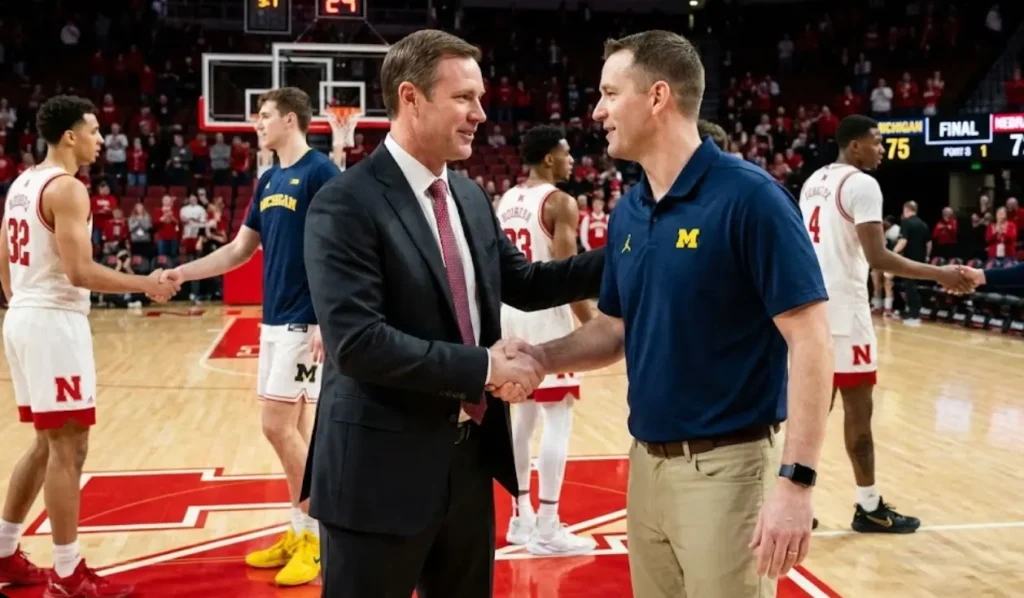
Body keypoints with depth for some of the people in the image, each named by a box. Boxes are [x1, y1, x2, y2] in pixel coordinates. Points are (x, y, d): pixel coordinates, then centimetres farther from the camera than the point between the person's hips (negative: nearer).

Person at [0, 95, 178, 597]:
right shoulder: (67, 188, -14)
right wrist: (145, 285, -13)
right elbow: (79, 271, -21)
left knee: (47, 444, 18)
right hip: (54, 321, -10)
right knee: (68, 448, -4)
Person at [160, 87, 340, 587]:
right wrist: (181, 273, 10)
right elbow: (239, 250, 19)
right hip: (274, 320, 8)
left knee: (280, 426, -8)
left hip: (305, 321, -8)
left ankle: (317, 539, 4)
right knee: (294, 428, 11)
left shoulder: (320, 172, -11)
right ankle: (299, 532, 21)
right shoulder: (268, 180, 15)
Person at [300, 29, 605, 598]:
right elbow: (357, 342, -25)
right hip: (384, 467, -7)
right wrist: (482, 367, -21)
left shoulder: (471, 196, 8)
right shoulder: (347, 204, -18)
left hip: (470, 459, 8)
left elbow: (524, 282, 13)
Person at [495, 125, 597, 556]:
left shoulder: (505, 201, 12)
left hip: (511, 311, 8)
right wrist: (592, 323, -13)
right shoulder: (559, 202, -12)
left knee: (522, 414, 14)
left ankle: (521, 517, 21)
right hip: (546, 313, -8)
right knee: (557, 420, -3)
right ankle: (547, 528, -1)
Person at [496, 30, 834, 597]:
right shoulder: (627, 212, 6)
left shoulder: (749, 196, -15)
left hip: (727, 465, -7)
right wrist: (539, 357, -4)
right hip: (646, 462, 7)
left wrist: (795, 480, -21)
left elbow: (810, 341, -17)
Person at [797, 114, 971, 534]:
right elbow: (877, 257, -20)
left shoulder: (814, 181, 15)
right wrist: (939, 274, -16)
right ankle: (869, 508, 11)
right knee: (858, 409, 1)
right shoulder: (861, 184, -12)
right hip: (842, 309, -9)